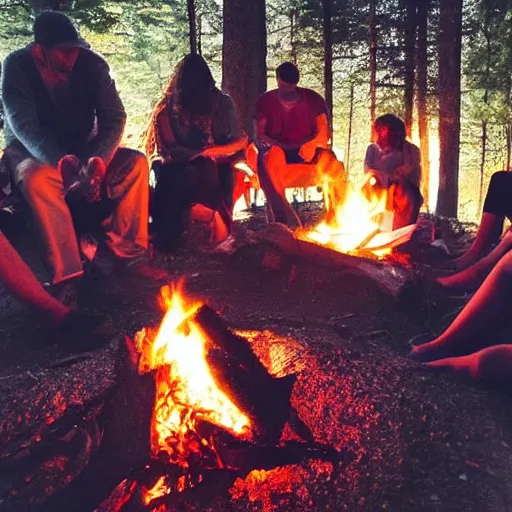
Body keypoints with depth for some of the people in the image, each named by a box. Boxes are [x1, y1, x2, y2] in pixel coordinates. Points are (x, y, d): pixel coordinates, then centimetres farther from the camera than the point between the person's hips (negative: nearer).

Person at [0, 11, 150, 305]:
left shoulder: (92, 64, -10)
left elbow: (114, 118, -15)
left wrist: (96, 161, -33)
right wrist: (63, 164, -43)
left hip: (83, 150, 3)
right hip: (33, 154, -3)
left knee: (136, 163, -21)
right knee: (38, 179, -38)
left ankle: (122, 253, -21)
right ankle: (66, 275, -37)